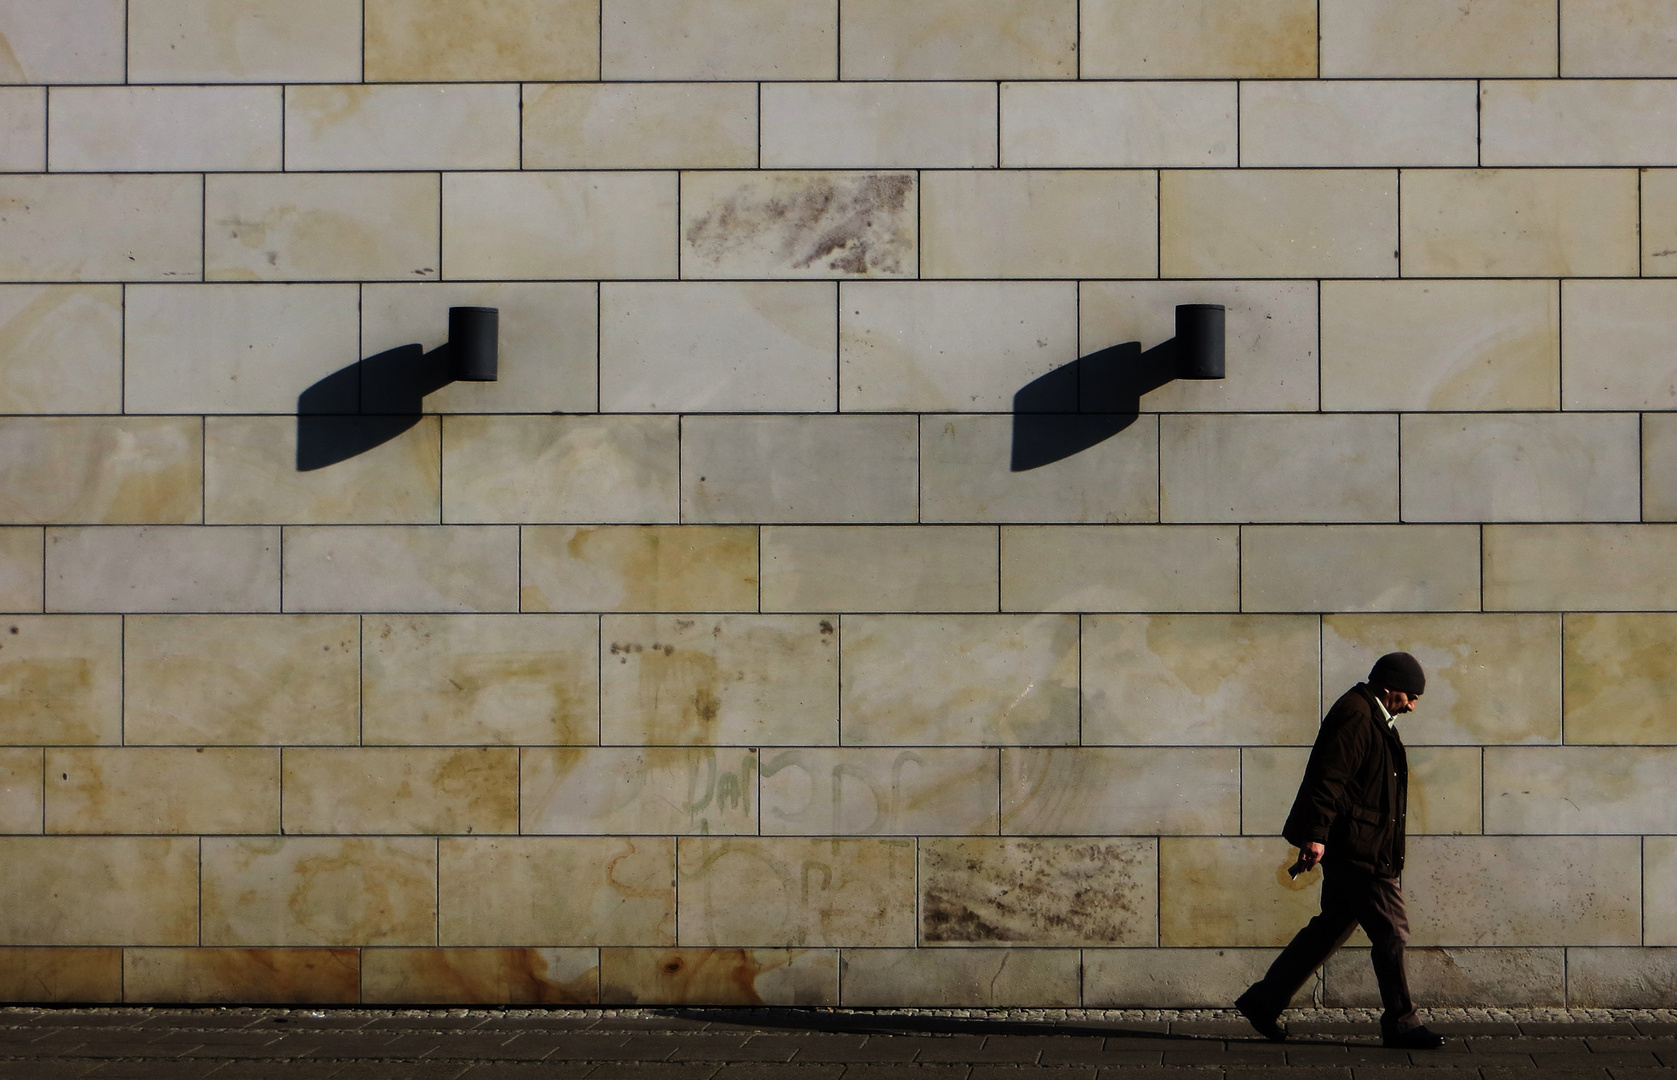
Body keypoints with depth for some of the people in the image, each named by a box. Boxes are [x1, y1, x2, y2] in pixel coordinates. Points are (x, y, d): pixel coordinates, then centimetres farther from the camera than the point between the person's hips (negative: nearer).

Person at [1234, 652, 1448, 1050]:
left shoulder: (1374, 718, 18)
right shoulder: (1354, 716, -15)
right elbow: (1327, 776, -22)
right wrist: (1315, 834, -25)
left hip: (1360, 849, 11)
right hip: (1356, 850, -11)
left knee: (1332, 927, 14)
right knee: (1391, 931, -6)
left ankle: (1264, 1000, 20)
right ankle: (1401, 1024, 2)